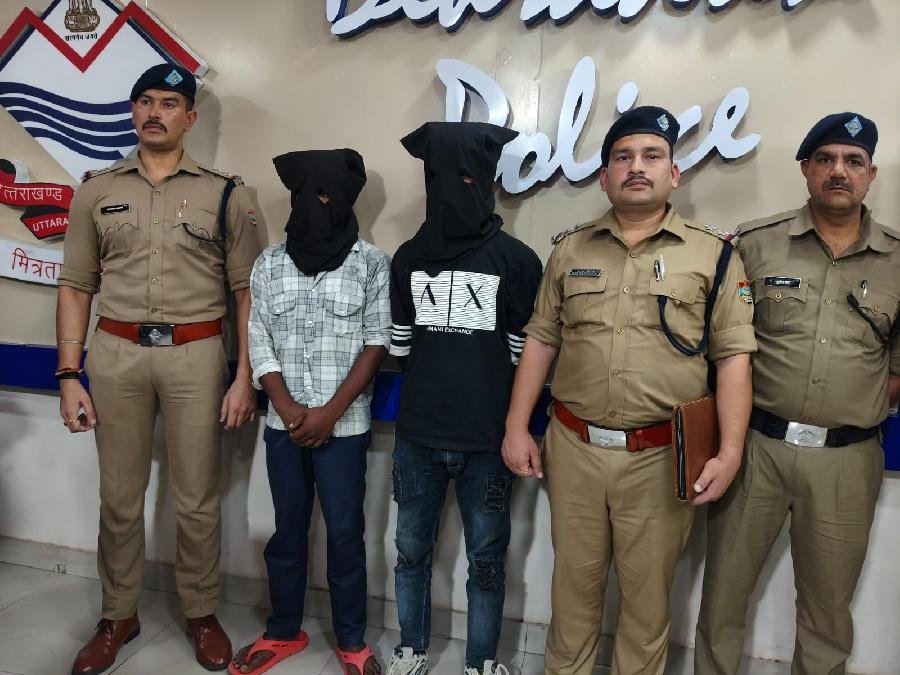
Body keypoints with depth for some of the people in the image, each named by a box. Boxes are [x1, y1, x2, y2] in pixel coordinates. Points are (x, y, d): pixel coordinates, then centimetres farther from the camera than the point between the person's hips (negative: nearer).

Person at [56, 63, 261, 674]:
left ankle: (202, 613, 27)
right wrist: (69, 377, 3)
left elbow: (247, 292, 2)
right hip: (115, 354, 2)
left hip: (196, 355, -2)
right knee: (120, 498, 12)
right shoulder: (97, 190, 9)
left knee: (197, 501, 7)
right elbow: (76, 287, 9)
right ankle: (119, 616, 31)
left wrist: (245, 377, -4)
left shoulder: (225, 194, 2)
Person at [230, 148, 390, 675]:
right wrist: (287, 409, -8)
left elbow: (377, 344, -7)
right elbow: (258, 342, 3)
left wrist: (330, 413, -12)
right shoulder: (269, 264, 4)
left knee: (345, 534, 6)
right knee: (288, 530, 15)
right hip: (283, 425, 3)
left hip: (344, 426, -3)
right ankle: (284, 631, 33)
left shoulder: (372, 264, -4)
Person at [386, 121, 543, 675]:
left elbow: (528, 351, -2)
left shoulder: (517, 260, -5)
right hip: (417, 434, 3)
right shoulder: (409, 258, 5)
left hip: (488, 437, -2)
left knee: (487, 555, 11)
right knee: (412, 548, 16)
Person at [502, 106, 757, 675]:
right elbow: (541, 341, 8)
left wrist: (730, 452, -10)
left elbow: (734, 357, -2)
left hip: (662, 456, -2)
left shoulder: (714, 253, 0)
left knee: (648, 591, 14)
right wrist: (516, 428, 4)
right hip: (573, 449, 2)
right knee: (574, 580, 17)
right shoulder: (570, 250, 7)